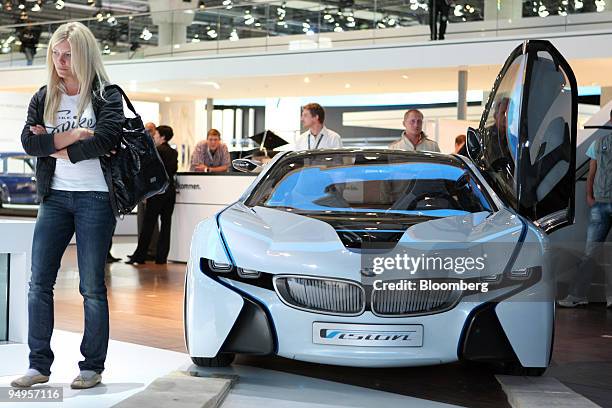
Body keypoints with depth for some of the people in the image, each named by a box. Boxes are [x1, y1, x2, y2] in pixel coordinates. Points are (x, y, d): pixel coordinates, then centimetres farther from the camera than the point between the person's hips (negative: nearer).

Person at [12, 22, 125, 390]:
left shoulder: (107, 96, -1)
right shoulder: (45, 97, 11)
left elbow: (106, 139, -18)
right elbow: (29, 141, -3)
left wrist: (56, 147, -10)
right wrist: (72, 135, -14)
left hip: (95, 197, -4)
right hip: (56, 196, 4)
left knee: (92, 287, 0)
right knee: (39, 282, 0)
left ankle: (93, 367, 8)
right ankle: (39, 365, 7)